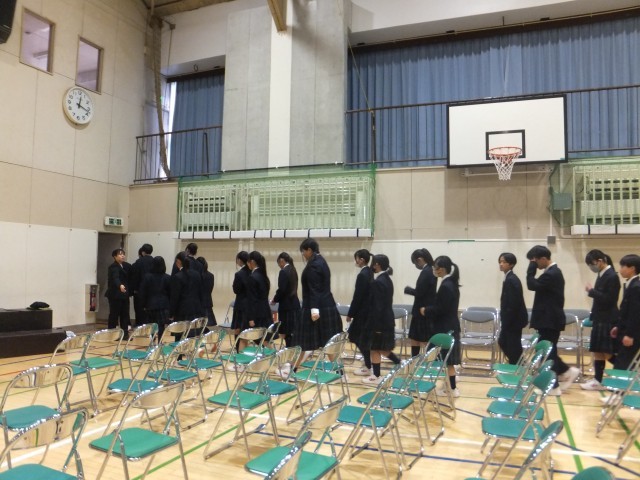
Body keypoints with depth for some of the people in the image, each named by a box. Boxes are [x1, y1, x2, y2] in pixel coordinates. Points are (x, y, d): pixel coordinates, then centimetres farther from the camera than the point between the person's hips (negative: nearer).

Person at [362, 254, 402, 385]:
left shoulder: (377, 282, -20)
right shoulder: (387, 279, 9)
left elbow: (377, 306, -21)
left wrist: (375, 325, -18)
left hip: (380, 321, -9)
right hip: (387, 319, 9)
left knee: (375, 349, 5)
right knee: (382, 348, 19)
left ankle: (376, 376, 15)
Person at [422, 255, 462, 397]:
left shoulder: (446, 286, -22)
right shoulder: (452, 283, 9)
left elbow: (441, 309, -22)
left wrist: (426, 310, -9)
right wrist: (429, 309, 10)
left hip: (445, 328, -10)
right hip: (450, 326, 10)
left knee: (448, 360, 1)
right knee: (448, 359, 16)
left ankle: (452, 389, 10)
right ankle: (450, 386, 25)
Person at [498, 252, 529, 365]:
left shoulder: (511, 280, -20)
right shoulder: (509, 278, 10)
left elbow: (513, 305, -23)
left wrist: (505, 323, -19)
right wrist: (504, 322, 15)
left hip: (514, 320, -10)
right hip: (512, 319, 10)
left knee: (513, 348, 0)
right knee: (502, 342, 19)